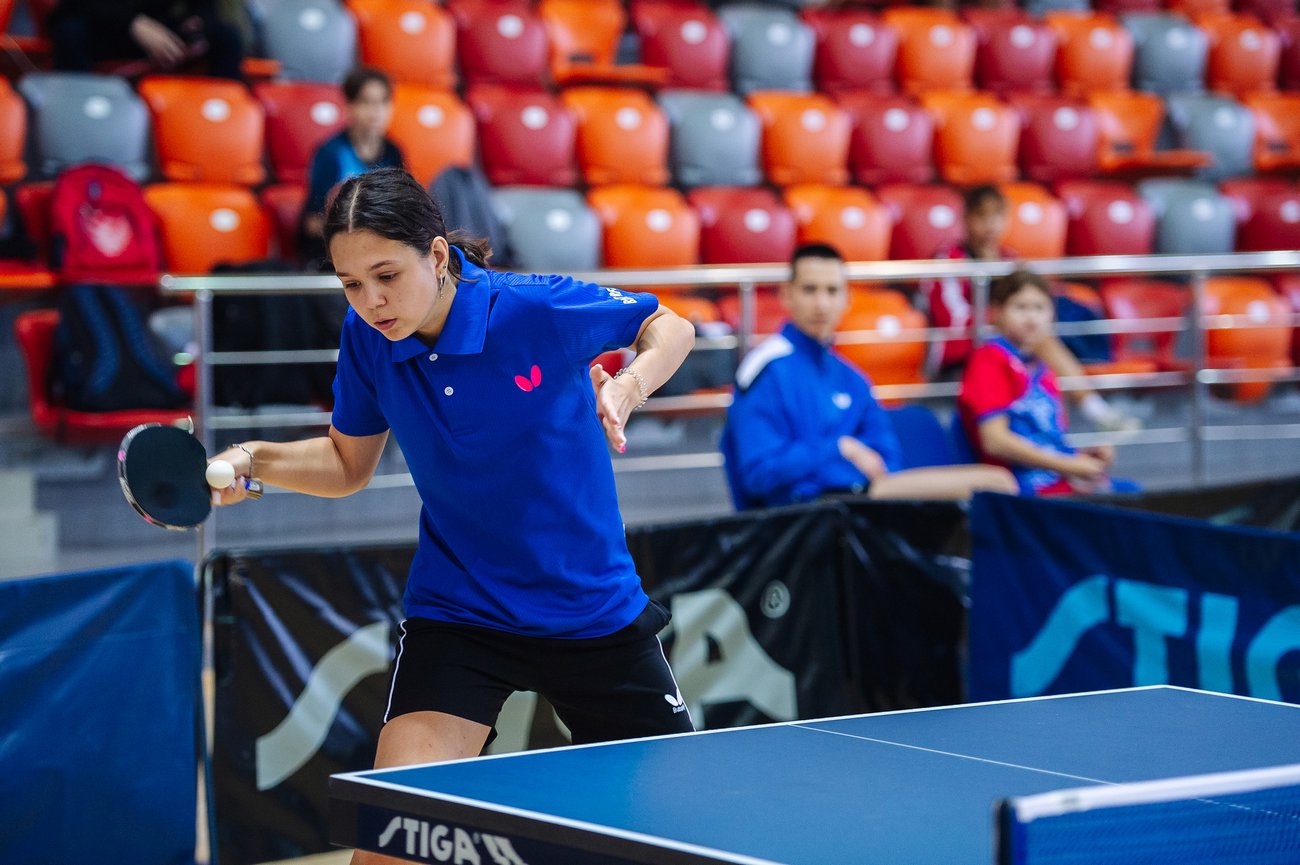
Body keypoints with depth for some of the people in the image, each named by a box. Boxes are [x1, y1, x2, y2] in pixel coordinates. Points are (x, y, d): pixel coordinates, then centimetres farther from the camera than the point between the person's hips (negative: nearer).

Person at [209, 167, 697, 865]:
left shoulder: (540, 310, -20)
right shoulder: (367, 337, -9)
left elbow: (670, 329, -2)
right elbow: (349, 464, 7)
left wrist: (627, 388, -22)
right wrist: (253, 461, -10)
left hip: (595, 609, -1)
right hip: (457, 615, 1)